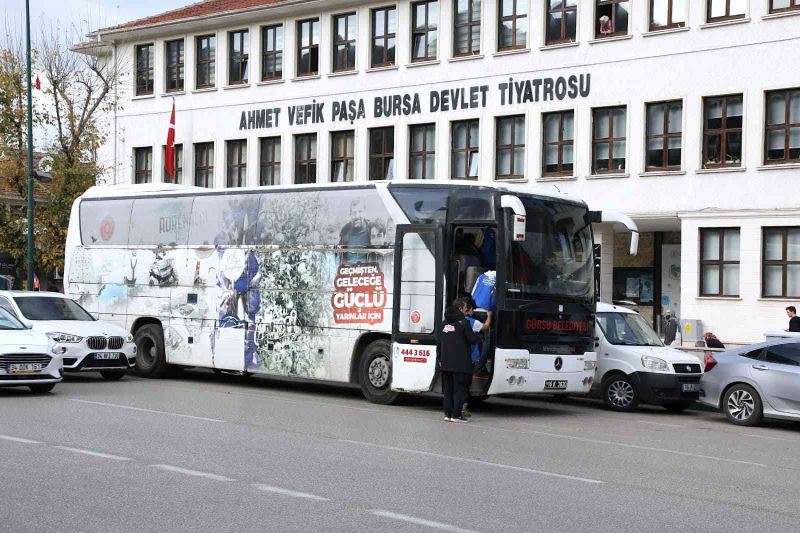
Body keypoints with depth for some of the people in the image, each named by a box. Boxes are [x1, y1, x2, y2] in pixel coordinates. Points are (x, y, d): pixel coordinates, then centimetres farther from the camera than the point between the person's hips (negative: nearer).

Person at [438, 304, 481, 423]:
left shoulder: (444, 324, 11)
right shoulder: (463, 323, -9)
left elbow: (440, 343, 14)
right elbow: (472, 340, -9)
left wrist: (440, 360, 21)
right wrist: (478, 336, 13)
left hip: (446, 363, 6)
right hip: (460, 363, -6)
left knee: (448, 389, 12)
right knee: (459, 389, -2)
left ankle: (447, 414, 11)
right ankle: (456, 415, -4)